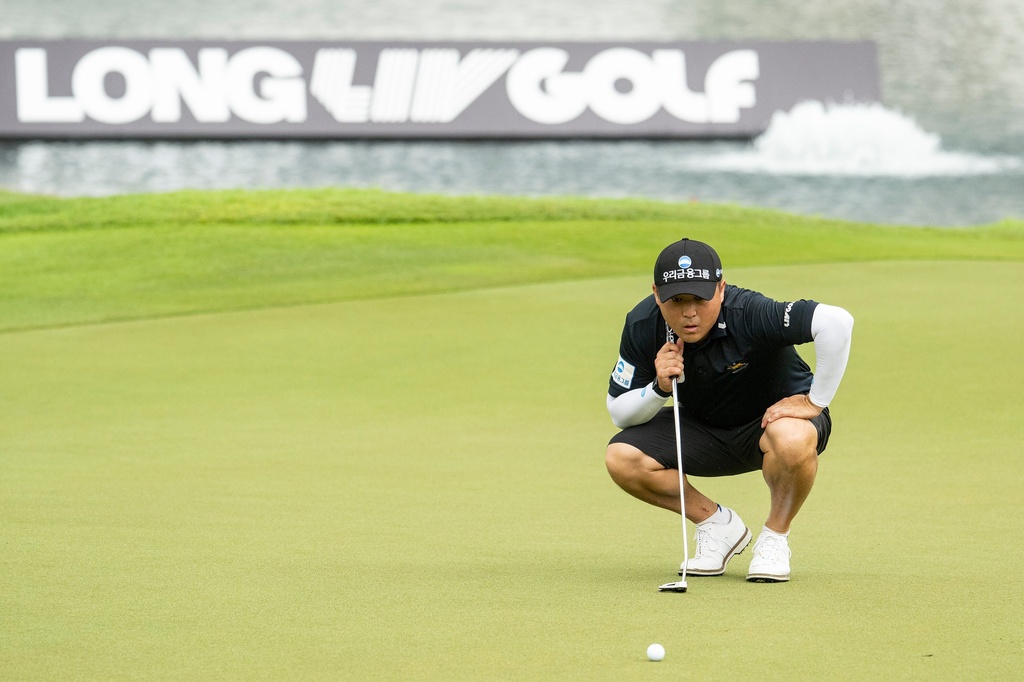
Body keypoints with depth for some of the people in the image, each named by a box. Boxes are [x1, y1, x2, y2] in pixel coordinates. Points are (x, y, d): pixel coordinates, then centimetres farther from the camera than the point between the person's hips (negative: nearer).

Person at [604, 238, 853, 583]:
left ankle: (775, 535, -10)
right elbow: (619, 414, -9)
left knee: (793, 439, -41)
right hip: (703, 431, 5)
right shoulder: (641, 327, -18)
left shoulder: (749, 314, -33)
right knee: (621, 457, -19)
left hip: (775, 415, -4)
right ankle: (717, 524, 4)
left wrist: (815, 401, -33)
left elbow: (837, 322, -44)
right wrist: (659, 388, -30)